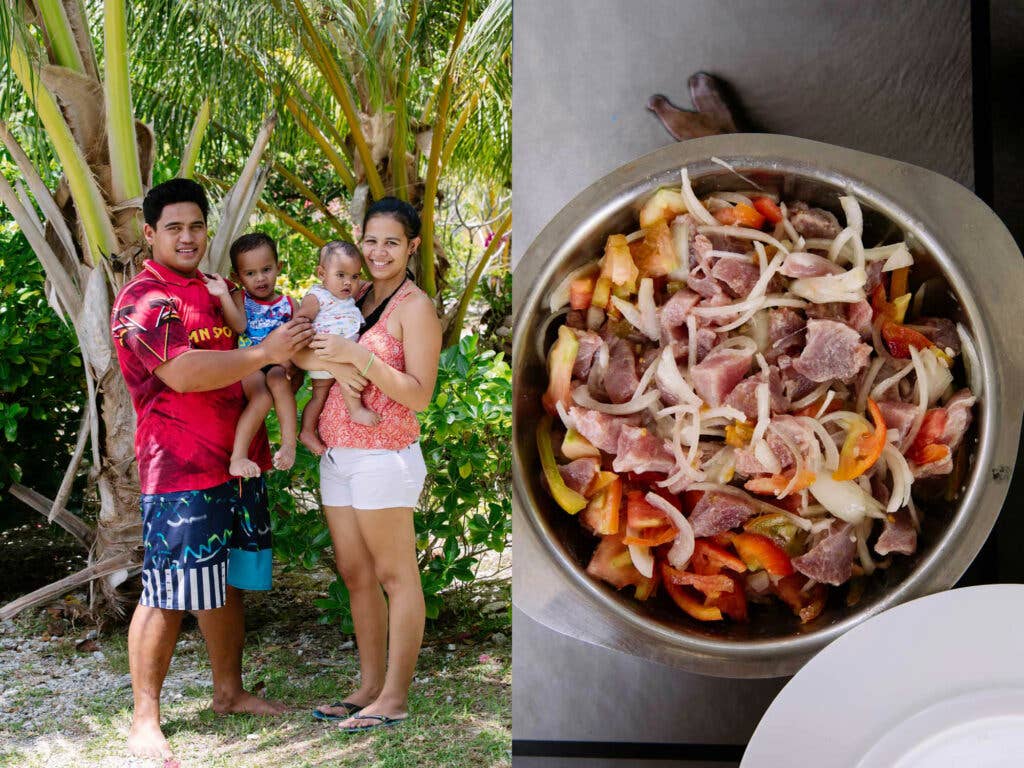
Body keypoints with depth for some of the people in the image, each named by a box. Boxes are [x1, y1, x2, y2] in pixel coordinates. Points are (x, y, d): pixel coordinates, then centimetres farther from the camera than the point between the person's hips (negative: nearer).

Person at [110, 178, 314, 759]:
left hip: (239, 464, 8)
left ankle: (229, 691, 27)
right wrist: (264, 352, -20)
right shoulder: (143, 298, -9)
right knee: (169, 596, -6)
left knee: (228, 584, 15)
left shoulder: (218, 292, 18)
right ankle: (145, 721, 2)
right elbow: (182, 373, -22)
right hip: (180, 470, -8)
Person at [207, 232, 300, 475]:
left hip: (279, 364, 2)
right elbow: (238, 326, -11)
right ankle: (238, 457, -31)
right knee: (261, 397, -30)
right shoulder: (239, 299, 8)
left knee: (278, 381, -33)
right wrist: (224, 295, -20)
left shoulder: (288, 304, 13)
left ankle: (289, 443, -34)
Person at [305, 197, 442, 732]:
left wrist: (359, 356, -19)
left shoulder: (415, 307, -7)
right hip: (337, 455, 8)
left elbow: (420, 395, -13)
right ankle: (369, 687, 21)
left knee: (395, 576, 0)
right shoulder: (354, 298, 15)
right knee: (355, 575, 12)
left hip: (382, 456, -8)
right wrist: (332, 363, -7)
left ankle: (394, 698, 6)